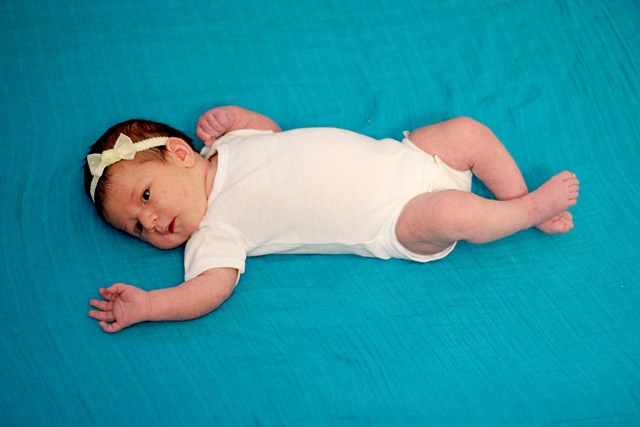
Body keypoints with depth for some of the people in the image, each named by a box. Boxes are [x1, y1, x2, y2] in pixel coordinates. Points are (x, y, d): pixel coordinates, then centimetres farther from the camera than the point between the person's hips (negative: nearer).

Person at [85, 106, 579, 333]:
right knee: (451, 214, -31)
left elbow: (270, 127, 24)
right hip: (391, 225, -5)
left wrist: (232, 118, 9)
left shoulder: (229, 146, 5)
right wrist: (145, 305, -31)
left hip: (401, 157, 5)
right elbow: (214, 285, -22)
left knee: (468, 132, -10)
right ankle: (532, 210, -4)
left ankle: (522, 200, 12)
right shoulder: (212, 235, -9)